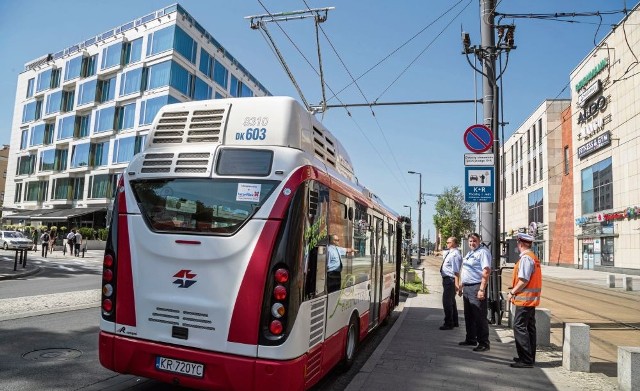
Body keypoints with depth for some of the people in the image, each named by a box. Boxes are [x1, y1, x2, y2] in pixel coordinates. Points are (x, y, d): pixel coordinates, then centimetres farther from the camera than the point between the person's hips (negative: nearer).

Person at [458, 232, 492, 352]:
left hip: (476, 288, -9)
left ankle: (484, 343, 4)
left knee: (480, 317, -4)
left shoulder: (483, 252, -11)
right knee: (468, 316, 17)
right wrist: (461, 286, 21)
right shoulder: (469, 253, 17)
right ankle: (470, 339, 29)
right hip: (467, 288, 9)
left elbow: (486, 272, -20)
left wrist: (482, 289, -25)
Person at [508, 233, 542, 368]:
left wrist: (512, 292, -12)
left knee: (519, 327, -6)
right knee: (529, 327, 16)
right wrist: (514, 290, 16)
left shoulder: (526, 258, -17)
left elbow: (524, 280, -22)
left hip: (524, 299, -10)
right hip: (531, 299, 10)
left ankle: (526, 360, -3)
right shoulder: (533, 257, 15)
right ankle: (529, 357, 26)